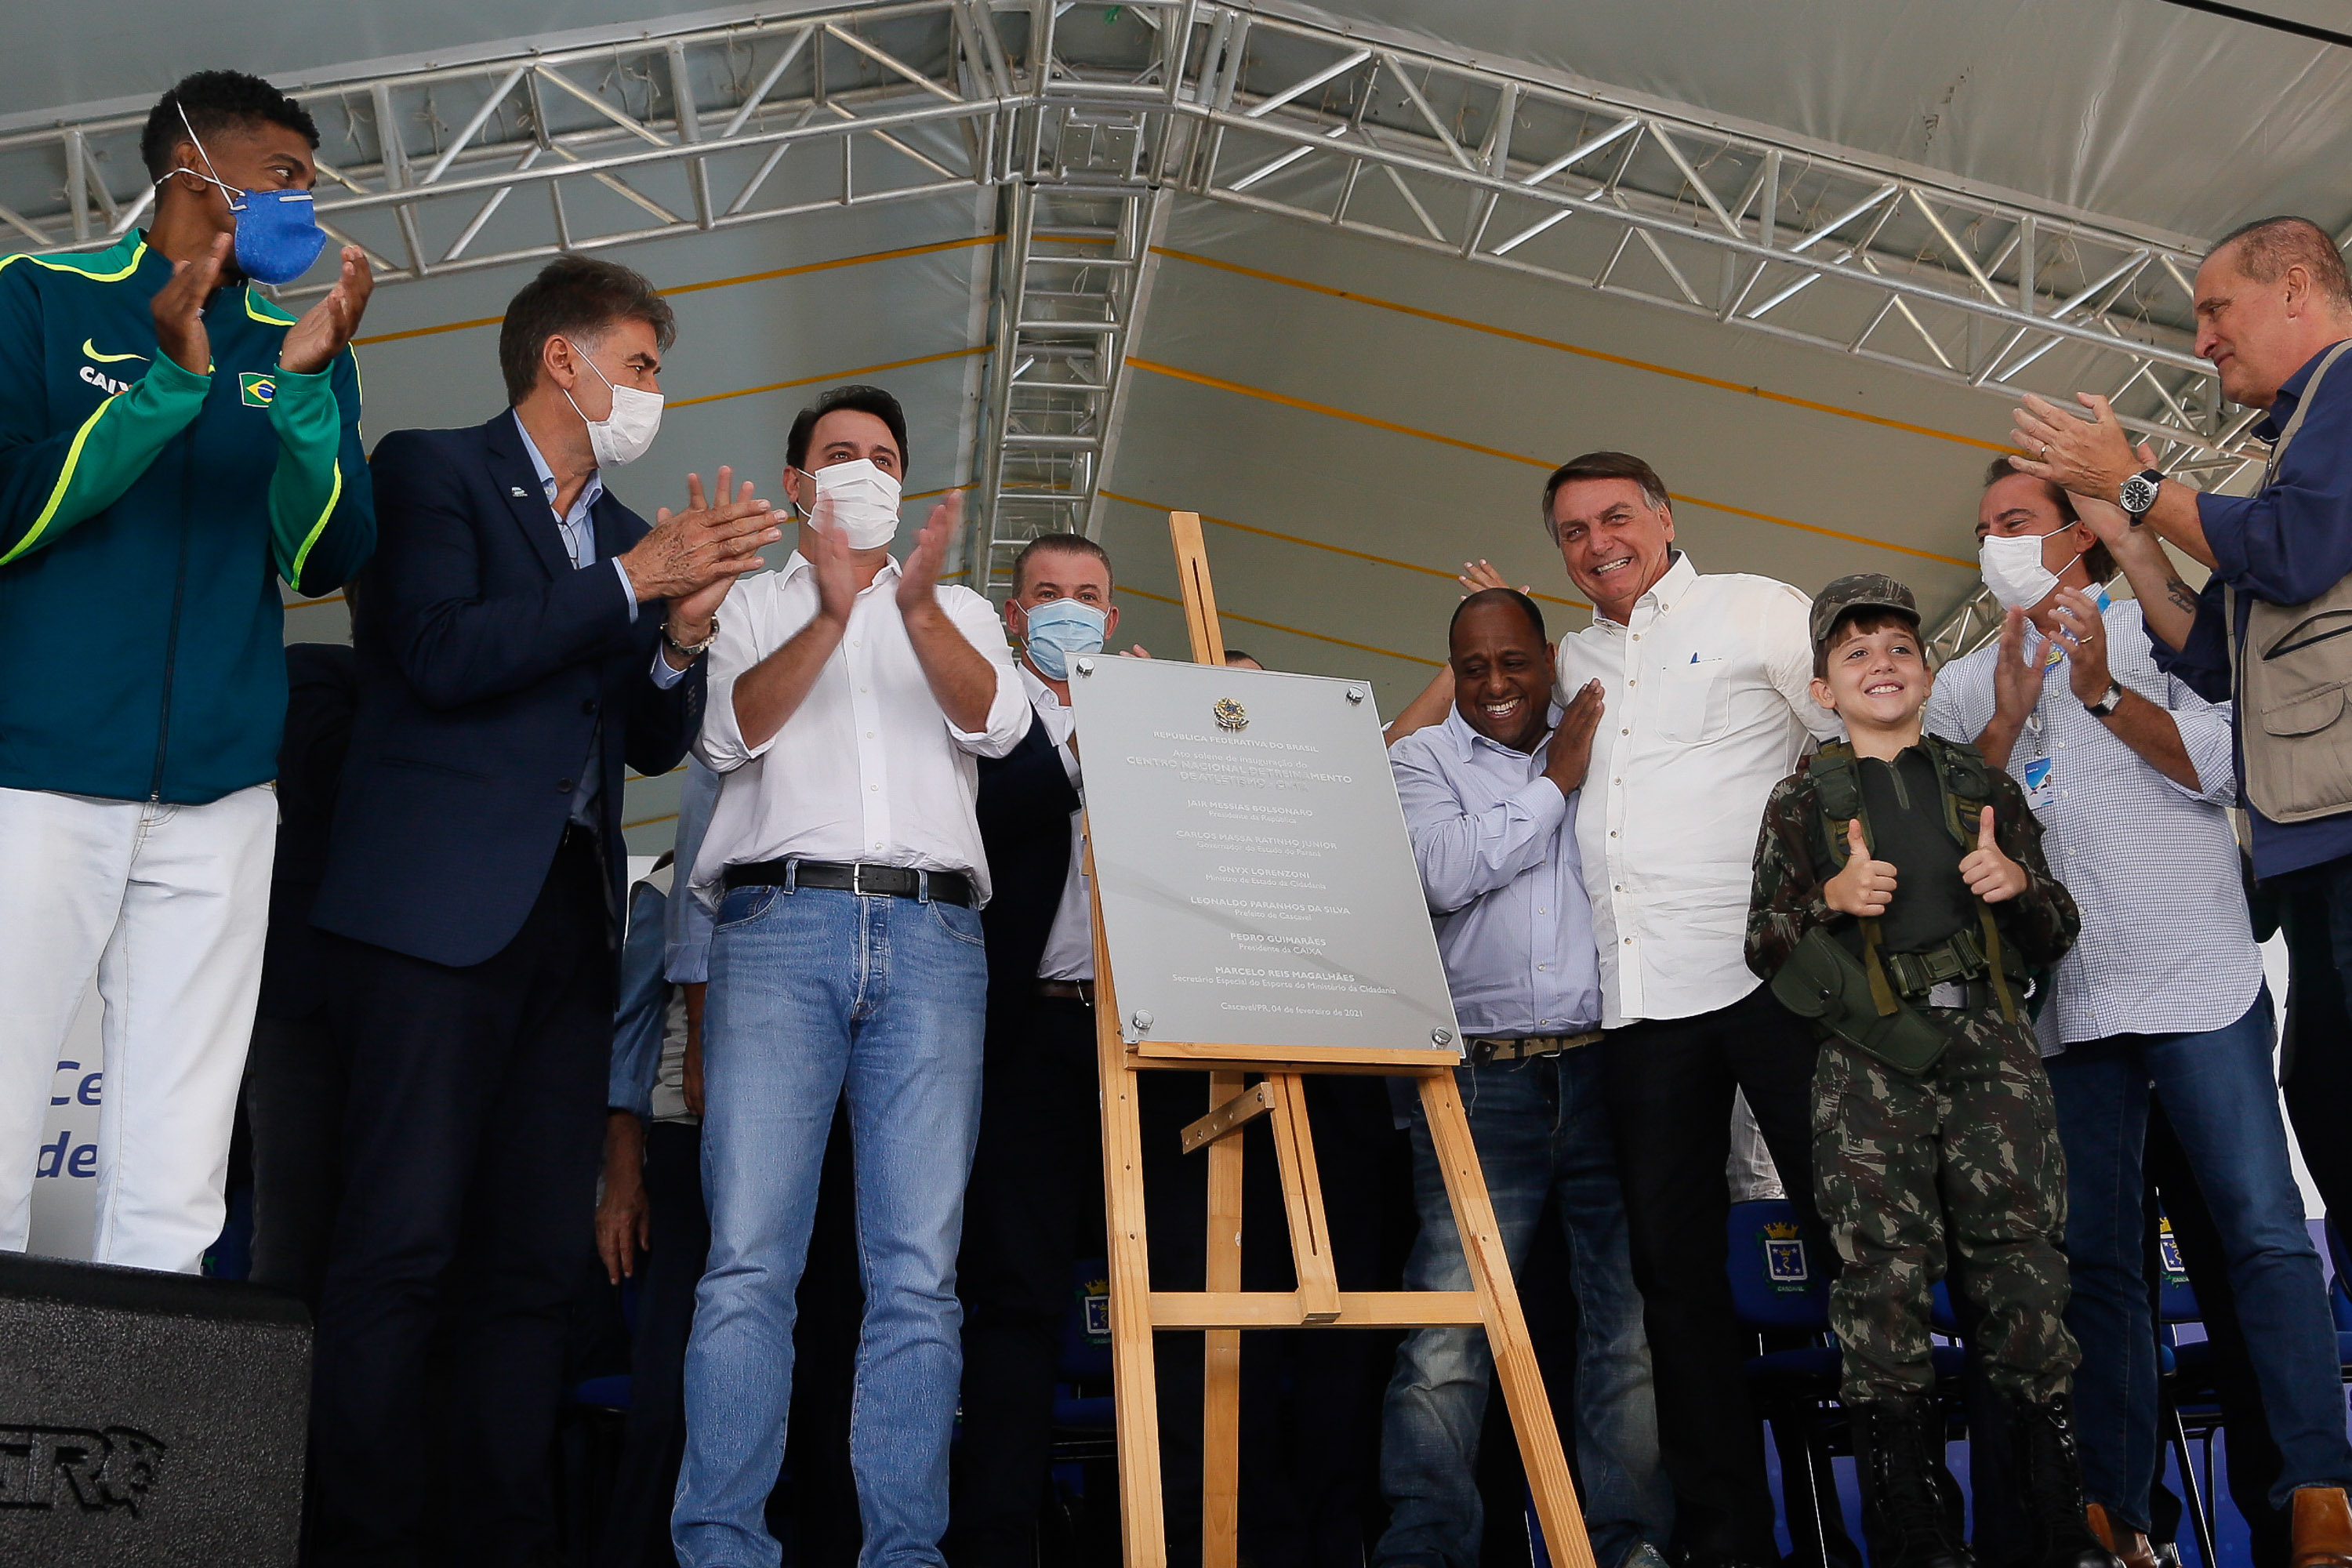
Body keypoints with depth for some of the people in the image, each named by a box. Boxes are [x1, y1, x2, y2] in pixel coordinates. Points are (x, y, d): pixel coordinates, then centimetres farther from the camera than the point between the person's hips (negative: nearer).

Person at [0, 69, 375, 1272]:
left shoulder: (300, 349, 15)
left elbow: (325, 560, 4)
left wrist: (306, 387, -11)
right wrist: (171, 382, -13)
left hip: (216, 800, 3)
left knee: (172, 1188, 1)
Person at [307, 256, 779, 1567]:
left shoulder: (629, 534, 21)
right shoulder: (432, 470, 4)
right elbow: (441, 655, -12)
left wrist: (683, 628, -1)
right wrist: (631, 581, -10)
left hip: (572, 914, 6)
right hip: (442, 904, -6)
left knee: (540, 1260, 5)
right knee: (402, 1248, -7)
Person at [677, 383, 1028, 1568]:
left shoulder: (961, 613, 24)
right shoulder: (753, 603, 21)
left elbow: (996, 722, 3)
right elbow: (730, 734, 1)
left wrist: (918, 606, -14)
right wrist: (828, 614, -13)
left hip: (931, 938, 1)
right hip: (779, 924, -1)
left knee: (918, 1270, -5)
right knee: (749, 1258, -9)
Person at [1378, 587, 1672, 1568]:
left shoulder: (1605, 743, 17)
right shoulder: (1423, 759, 10)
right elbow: (1447, 871, -8)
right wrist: (1556, 785, -2)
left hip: (1609, 1069, 3)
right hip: (1488, 1077, -2)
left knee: (1634, 1324, 2)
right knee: (1447, 1329, -7)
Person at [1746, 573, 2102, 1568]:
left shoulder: (1986, 789, 17)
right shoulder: (1802, 803, 12)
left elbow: (2057, 939, 19)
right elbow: (1764, 950, 8)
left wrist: (2020, 883, -2)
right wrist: (1830, 900, -10)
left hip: (1993, 1048, 2)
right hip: (1870, 1065, -1)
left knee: (2022, 1267, -2)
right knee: (1884, 1279, -5)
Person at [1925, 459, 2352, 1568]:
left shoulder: (2152, 629, 8)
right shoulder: (1963, 690, 15)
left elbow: (2221, 766, -3)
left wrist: (2102, 693, -14)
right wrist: (2007, 723, -6)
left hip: (2200, 982, -2)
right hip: (2065, 1005, 3)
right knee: (2094, 1255, 3)